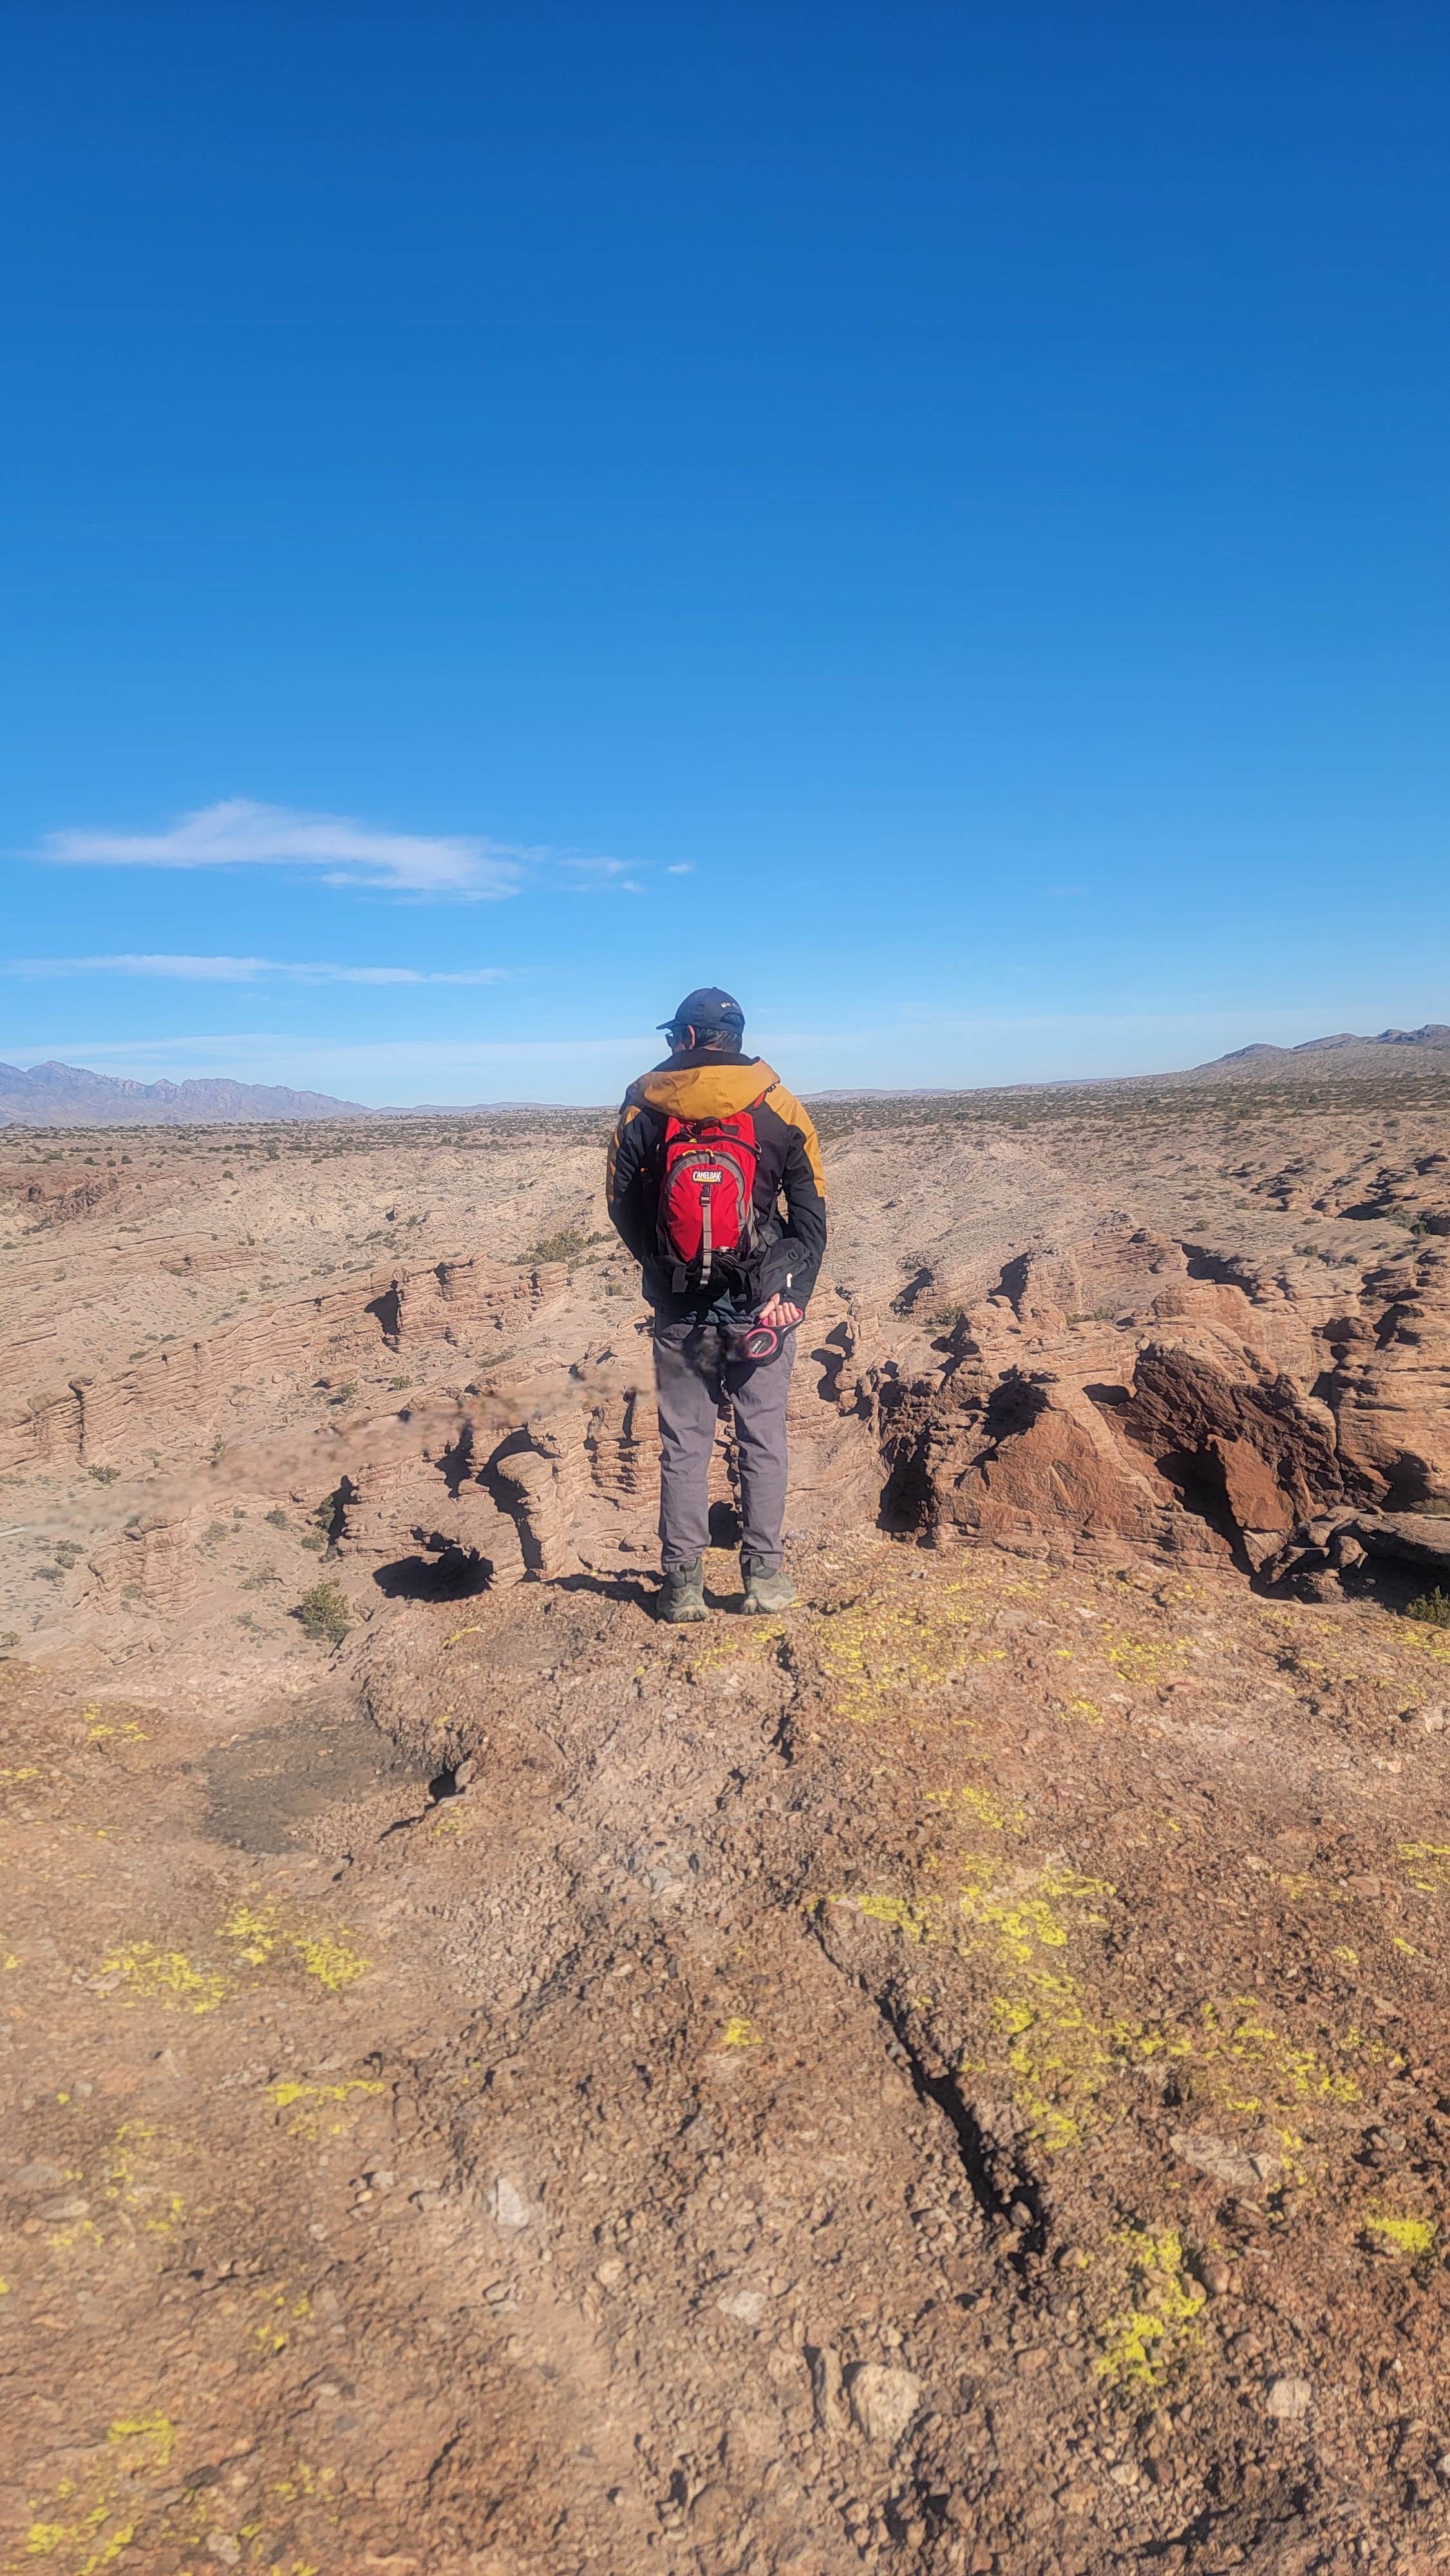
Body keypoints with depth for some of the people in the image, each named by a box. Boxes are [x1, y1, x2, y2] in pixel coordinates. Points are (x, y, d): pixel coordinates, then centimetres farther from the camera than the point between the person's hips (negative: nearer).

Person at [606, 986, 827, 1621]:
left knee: (683, 1444, 9)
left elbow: (623, 1207, 4)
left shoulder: (642, 1107, -1)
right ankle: (763, 1575, 16)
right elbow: (812, 1216, -2)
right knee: (763, 1439, 11)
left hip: (680, 1309, 0)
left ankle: (683, 1584, 14)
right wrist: (794, 1294, 0)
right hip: (760, 1307, 0)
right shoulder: (780, 1108, -1)